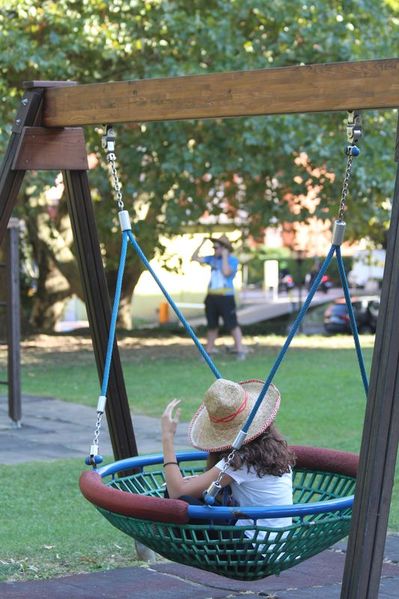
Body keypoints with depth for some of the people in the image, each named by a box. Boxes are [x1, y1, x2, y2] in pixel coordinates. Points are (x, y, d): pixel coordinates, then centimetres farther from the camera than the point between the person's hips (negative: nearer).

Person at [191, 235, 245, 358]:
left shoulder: (232, 260, -5)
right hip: (211, 297, 6)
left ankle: (240, 351, -9)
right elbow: (194, 258, 15)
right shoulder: (212, 259, 11)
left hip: (226, 297, -6)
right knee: (212, 326, 12)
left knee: (232, 325, -10)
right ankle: (208, 351, 19)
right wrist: (201, 244, 7)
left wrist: (225, 257, -13)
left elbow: (226, 272, -21)